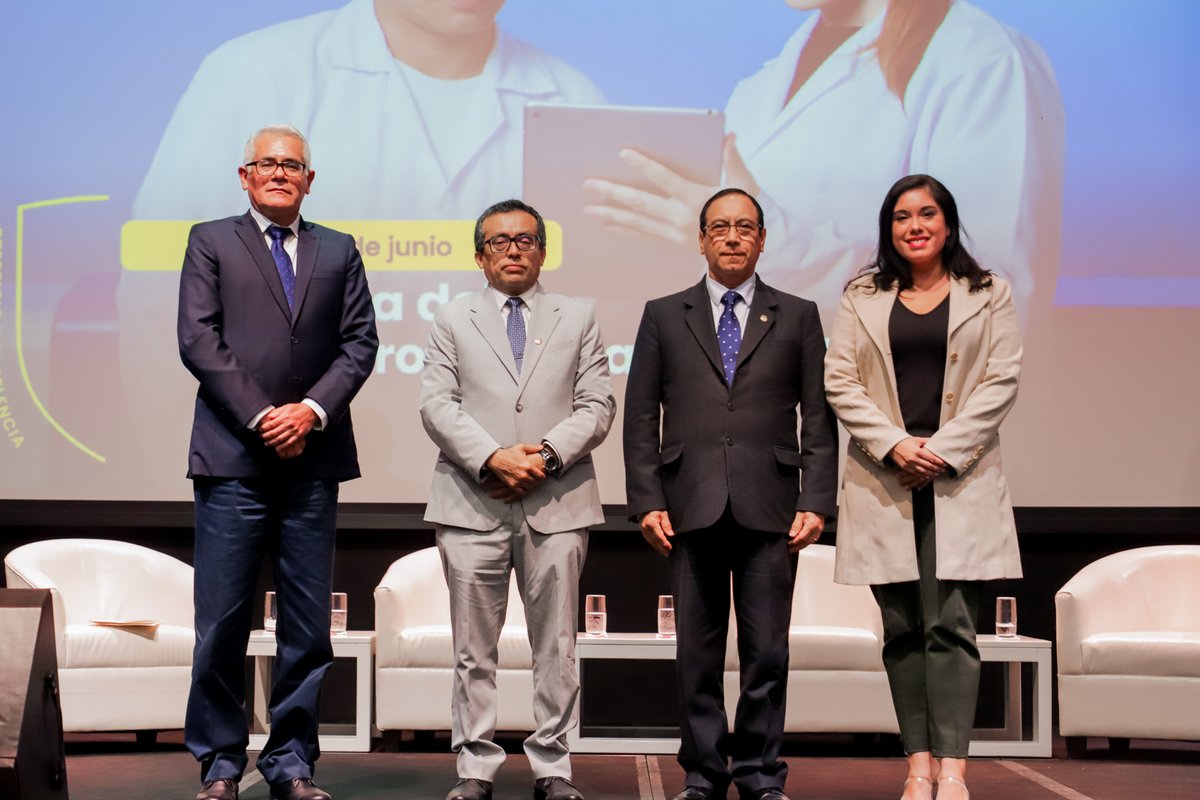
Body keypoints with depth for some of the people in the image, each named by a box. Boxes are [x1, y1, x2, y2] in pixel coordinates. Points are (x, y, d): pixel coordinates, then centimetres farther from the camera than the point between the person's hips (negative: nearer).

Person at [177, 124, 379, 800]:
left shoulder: (339, 251, 15)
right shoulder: (211, 242, 9)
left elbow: (361, 343, 7)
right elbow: (198, 340, -2)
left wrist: (311, 410, -8)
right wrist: (261, 417, -10)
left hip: (313, 461, 2)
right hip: (233, 457, -2)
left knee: (309, 626, 4)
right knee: (223, 623, -1)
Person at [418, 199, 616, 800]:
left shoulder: (577, 318, 14)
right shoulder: (451, 320, 12)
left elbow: (597, 406, 5)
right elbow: (437, 405, 1)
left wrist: (546, 456, -10)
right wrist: (492, 458, -13)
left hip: (557, 502, 1)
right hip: (472, 503, 0)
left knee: (555, 645, 3)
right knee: (473, 648, 3)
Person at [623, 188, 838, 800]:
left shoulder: (797, 317, 11)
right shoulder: (664, 315, 11)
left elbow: (818, 418, 7)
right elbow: (640, 416, 7)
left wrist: (815, 502, -3)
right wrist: (647, 501, -2)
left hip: (769, 509, 0)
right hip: (692, 508, 0)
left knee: (767, 652, 1)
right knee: (698, 652, 5)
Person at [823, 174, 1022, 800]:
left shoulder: (989, 295, 9)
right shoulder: (862, 298, 11)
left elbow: (1001, 381, 0)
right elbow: (839, 382, 3)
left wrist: (943, 450, -10)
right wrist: (894, 444, -10)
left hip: (961, 481, -1)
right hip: (884, 481, 2)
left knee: (951, 625, -8)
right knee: (903, 630, 3)